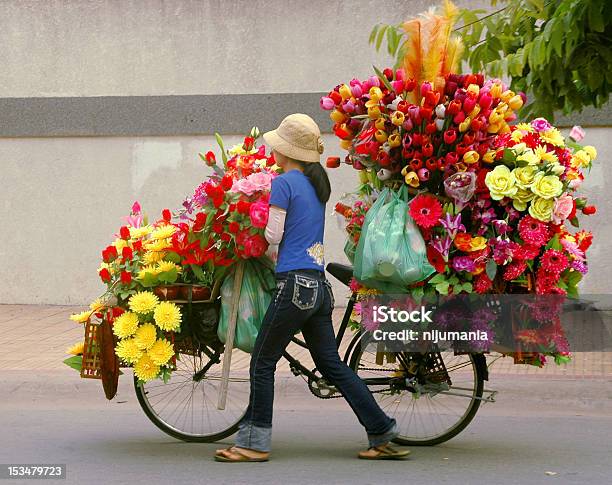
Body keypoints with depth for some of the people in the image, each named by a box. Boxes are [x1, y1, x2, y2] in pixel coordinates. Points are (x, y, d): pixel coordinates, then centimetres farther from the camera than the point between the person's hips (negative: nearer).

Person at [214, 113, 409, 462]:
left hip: (295, 283, -8)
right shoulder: (317, 183, 16)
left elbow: (273, 235, -8)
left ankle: (254, 444, 7)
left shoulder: (284, 182, -8)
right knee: (333, 365, 11)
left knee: (262, 364, 2)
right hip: (319, 284, 8)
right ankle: (383, 435, 9)